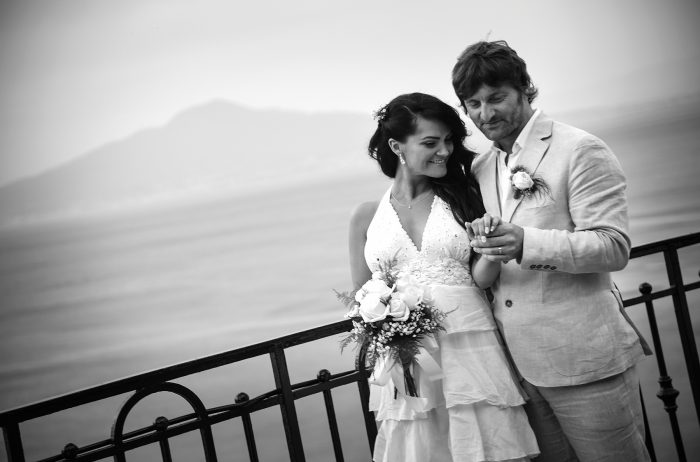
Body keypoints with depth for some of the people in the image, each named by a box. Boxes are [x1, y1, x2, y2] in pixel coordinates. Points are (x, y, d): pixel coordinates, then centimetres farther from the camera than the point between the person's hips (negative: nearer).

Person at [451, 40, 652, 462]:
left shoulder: (581, 151, -8)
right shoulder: (478, 170, 12)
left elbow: (614, 247, -16)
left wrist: (526, 244, -28)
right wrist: (481, 245, -2)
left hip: (585, 359, -6)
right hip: (521, 364, 6)